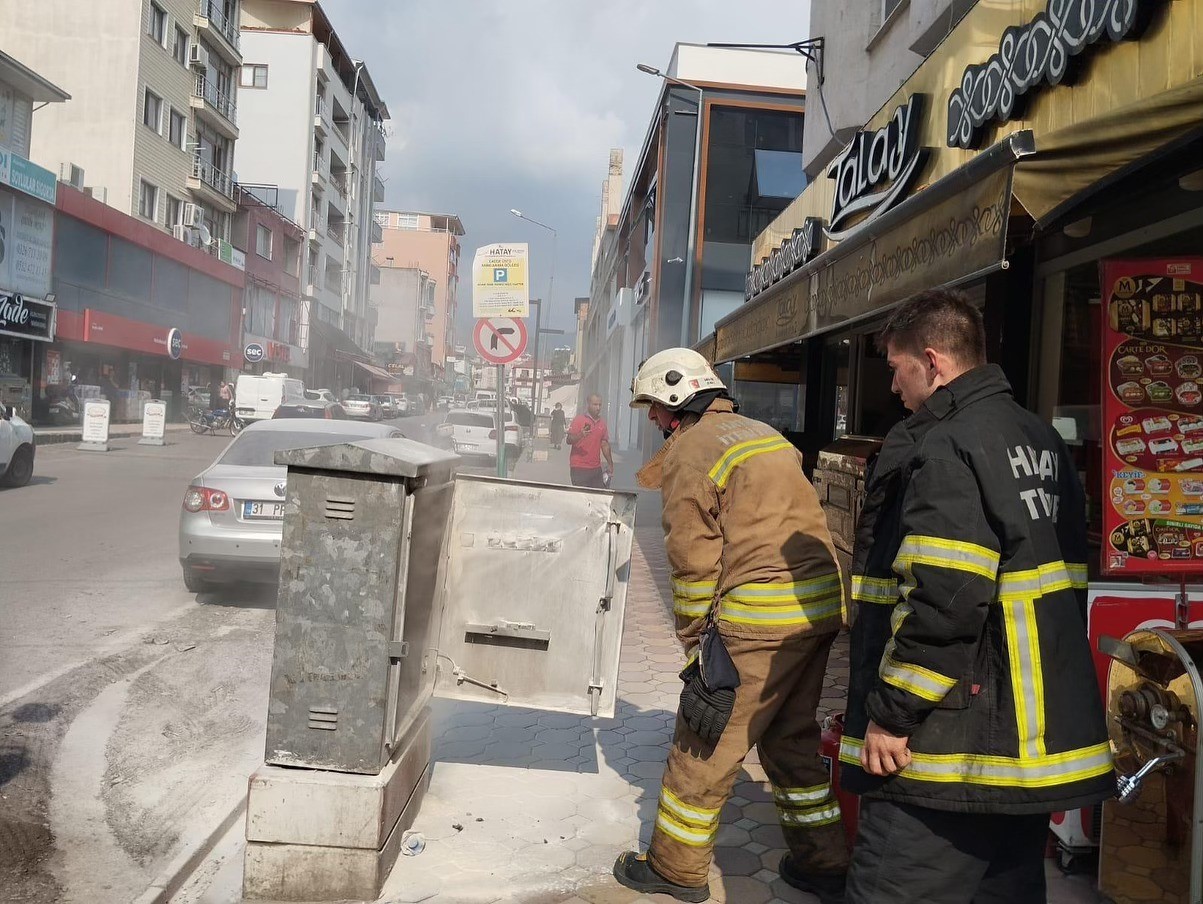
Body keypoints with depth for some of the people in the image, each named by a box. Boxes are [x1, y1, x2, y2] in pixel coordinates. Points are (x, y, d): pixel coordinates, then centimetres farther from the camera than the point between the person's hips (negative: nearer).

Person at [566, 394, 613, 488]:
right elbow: (569, 440, -9)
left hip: (596, 468, 5)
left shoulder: (602, 423, 14)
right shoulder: (578, 419, -3)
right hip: (579, 468, -5)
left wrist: (610, 463, 16)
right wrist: (580, 435, -29)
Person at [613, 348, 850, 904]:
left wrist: (693, 641, -1)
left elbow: (694, 562, -10)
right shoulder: (765, 434, 18)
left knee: (703, 748, 6)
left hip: (759, 618, -8)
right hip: (824, 606, 9)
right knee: (791, 739, 21)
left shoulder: (691, 451, -7)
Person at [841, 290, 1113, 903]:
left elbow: (944, 596, -26)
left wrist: (891, 713, -18)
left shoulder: (944, 447, -15)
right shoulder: (1041, 441, 15)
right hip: (1038, 736, 10)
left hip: (949, 745, -10)